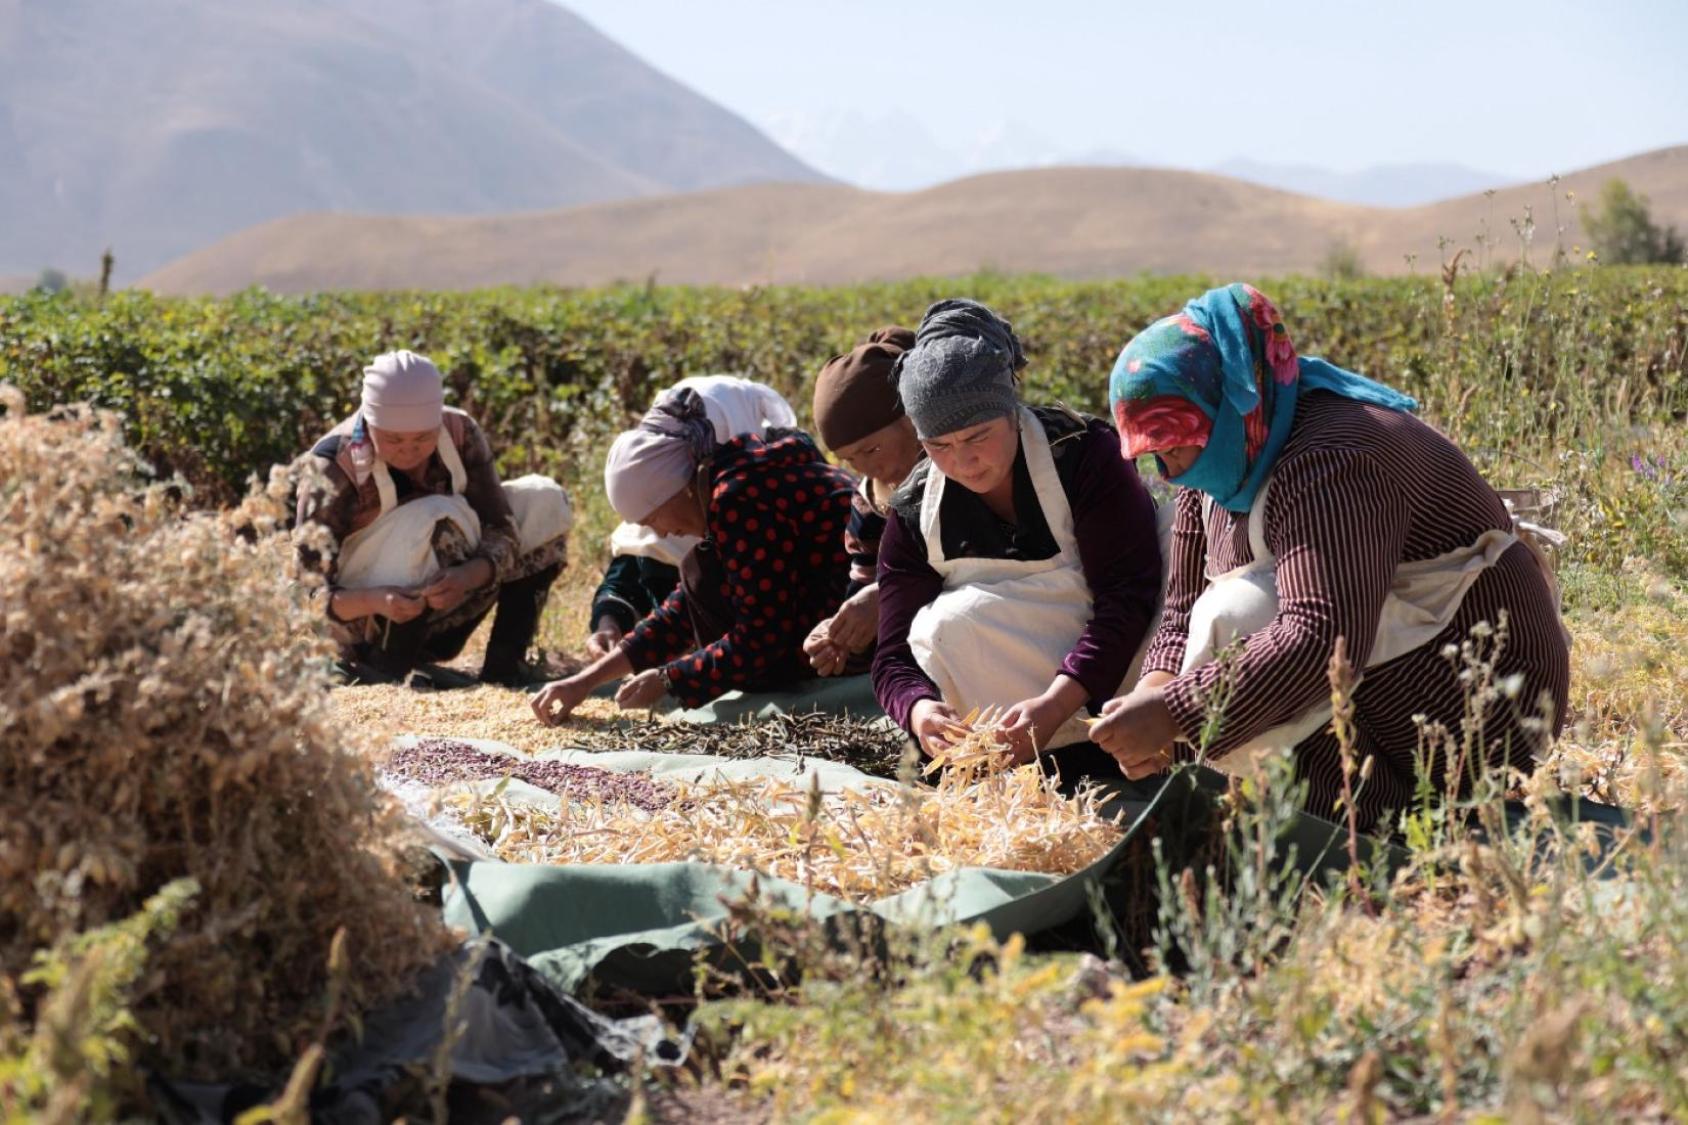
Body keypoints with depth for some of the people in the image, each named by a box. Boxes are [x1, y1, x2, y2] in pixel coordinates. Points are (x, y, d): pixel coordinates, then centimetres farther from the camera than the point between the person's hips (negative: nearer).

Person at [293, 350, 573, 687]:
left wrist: (467, 576, -35)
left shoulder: (459, 434, -11)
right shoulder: (331, 470, -24)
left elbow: (502, 531, -12)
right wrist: (374, 601, -45)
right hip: (359, 618, -6)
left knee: (543, 503, -5)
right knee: (435, 520, -32)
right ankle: (385, 672, -23)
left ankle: (504, 666, -7)